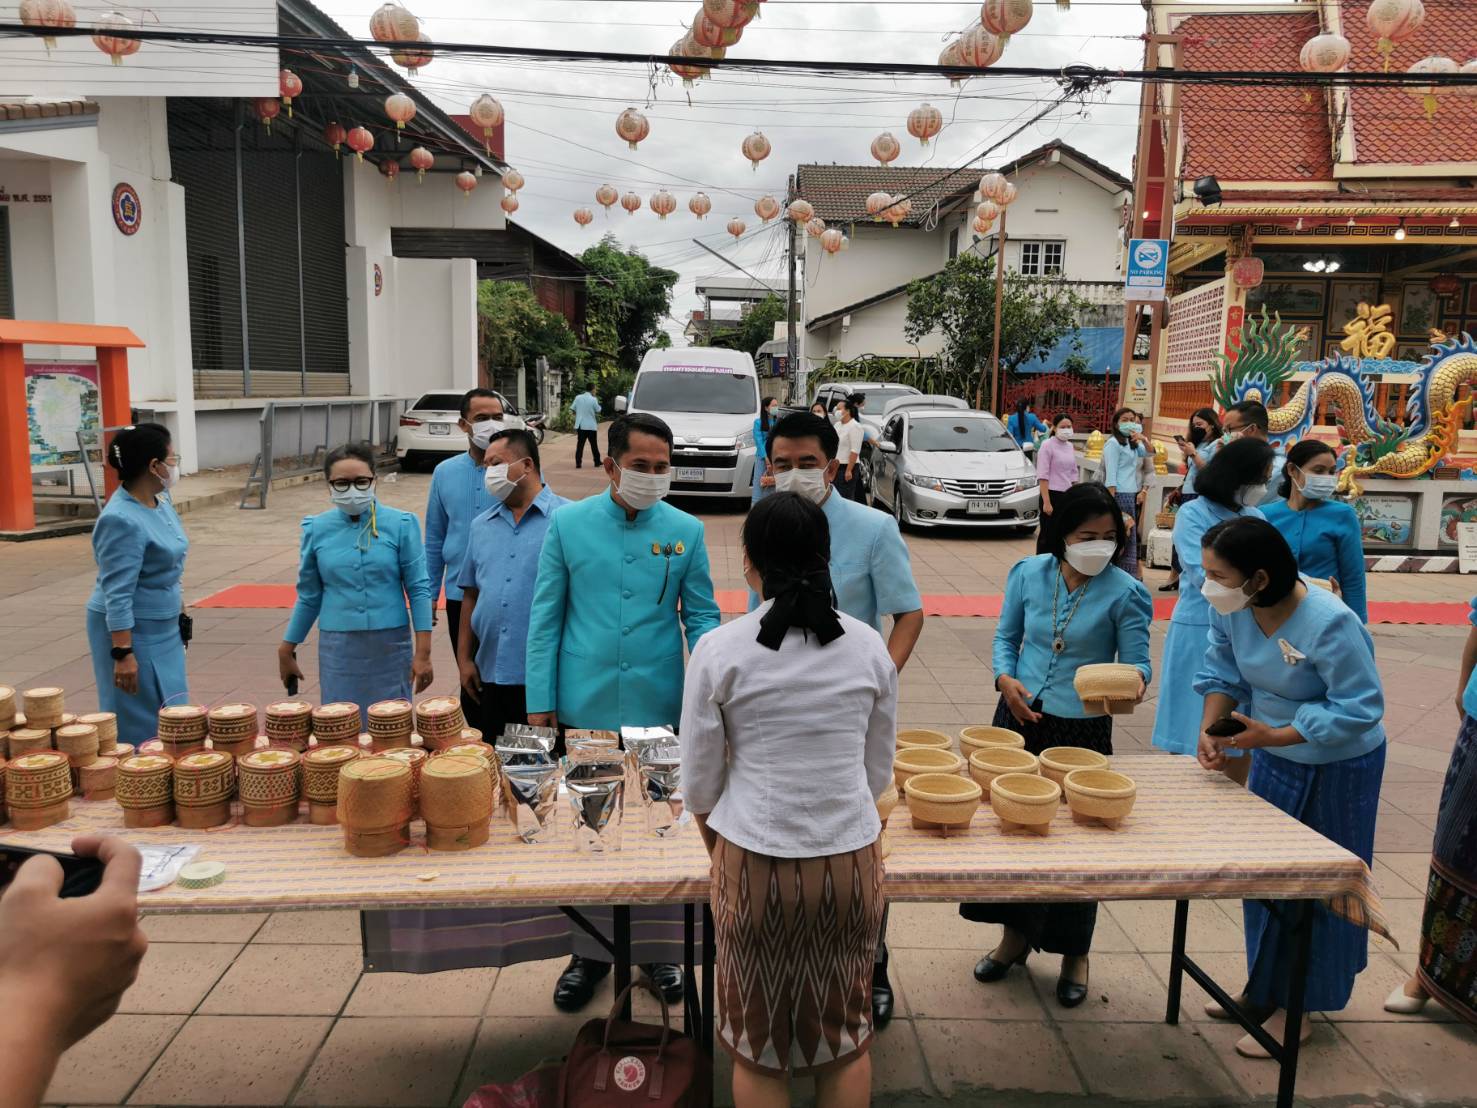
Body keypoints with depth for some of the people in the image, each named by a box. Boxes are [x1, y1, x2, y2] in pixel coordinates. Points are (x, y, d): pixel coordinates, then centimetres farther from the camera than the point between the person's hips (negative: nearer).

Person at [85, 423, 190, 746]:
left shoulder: (161, 500, 3)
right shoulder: (122, 520, -23)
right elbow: (117, 595, -25)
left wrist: (179, 606, 23)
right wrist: (123, 654, -26)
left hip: (163, 628, 9)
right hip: (131, 631, -9)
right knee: (140, 725, 2)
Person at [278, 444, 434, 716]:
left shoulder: (400, 524, -5)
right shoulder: (316, 529, 1)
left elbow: (418, 589, -4)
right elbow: (309, 596, 11)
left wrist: (423, 653, -7)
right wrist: (287, 650, 15)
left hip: (390, 645, -1)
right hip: (337, 647, 2)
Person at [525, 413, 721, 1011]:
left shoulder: (686, 531, -1)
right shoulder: (568, 523, -1)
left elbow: (701, 615, 4)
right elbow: (546, 618, 1)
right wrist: (540, 703, -3)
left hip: (660, 710, 0)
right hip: (584, 708, 0)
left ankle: (659, 947, 31)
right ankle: (590, 951, 30)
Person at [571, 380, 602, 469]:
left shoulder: (578, 398, -1)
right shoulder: (593, 399, -11)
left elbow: (573, 410, 4)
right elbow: (598, 410, 1)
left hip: (580, 425, 2)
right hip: (591, 426, -2)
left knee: (580, 445, 2)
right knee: (594, 445, 11)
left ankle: (578, 463, -5)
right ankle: (597, 462, 19)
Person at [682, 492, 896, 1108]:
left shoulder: (719, 651, -11)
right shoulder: (869, 646, -4)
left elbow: (700, 783, -4)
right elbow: (878, 771, 5)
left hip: (753, 865, -2)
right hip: (850, 860, 2)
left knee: (759, 1043, 17)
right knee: (844, 1034, 21)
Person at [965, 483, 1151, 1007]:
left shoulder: (1125, 593, -9)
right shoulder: (1028, 573, -1)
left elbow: (1136, 662, -8)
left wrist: (1132, 681, -31)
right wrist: (1005, 679, -10)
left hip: (1082, 728, -3)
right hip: (1019, 718, 3)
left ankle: (1074, 953, 29)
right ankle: (1016, 933, 34)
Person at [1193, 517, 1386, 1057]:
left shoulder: (1331, 624, -32)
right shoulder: (1232, 610, -14)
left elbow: (1359, 708, -26)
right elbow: (1222, 673, -2)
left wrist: (1274, 736, -30)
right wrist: (1210, 728, -19)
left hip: (1337, 769, -6)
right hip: (1272, 759, 7)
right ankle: (1263, 989, 38)